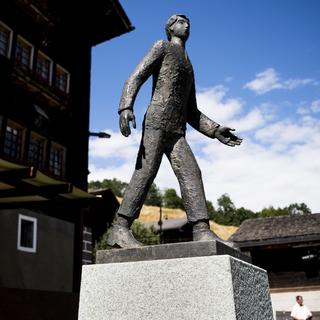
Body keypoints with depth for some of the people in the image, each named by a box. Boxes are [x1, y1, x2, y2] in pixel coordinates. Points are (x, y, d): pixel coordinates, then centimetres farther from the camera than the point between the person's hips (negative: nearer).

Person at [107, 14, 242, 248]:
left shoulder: (189, 68, 33)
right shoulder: (162, 47, 14)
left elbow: (192, 113, 28)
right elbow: (136, 78, -2)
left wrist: (215, 130, 14)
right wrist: (126, 107, -21)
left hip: (177, 132, 6)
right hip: (156, 122, -6)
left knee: (191, 174, -11)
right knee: (145, 172, -17)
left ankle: (203, 232, -19)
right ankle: (120, 229, -16)